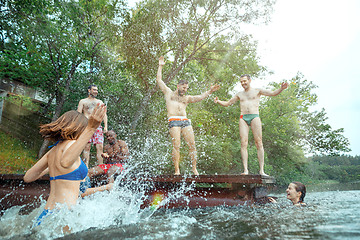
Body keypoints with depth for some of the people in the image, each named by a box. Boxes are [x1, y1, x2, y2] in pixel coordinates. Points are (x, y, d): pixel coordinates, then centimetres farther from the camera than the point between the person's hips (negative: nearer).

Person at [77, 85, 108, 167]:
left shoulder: (100, 102, 22)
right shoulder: (83, 101, 14)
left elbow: (104, 114, 16)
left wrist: (105, 126, 3)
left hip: (97, 126, 2)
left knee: (100, 147, -8)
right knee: (87, 147, -7)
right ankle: (86, 167, -5)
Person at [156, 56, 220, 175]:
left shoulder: (187, 98, 25)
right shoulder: (169, 93, 19)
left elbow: (199, 97, 13)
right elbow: (159, 80, 18)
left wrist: (210, 91, 3)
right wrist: (160, 66, 18)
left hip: (186, 121, 4)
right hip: (174, 121, -3)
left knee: (192, 144, -6)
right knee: (176, 145, -12)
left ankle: (194, 169, 1)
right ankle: (177, 171, -8)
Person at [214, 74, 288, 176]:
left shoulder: (257, 91, 14)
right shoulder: (239, 94, 23)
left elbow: (273, 93, 8)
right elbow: (227, 103, 26)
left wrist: (281, 88, -11)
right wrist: (218, 101, 8)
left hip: (255, 117, -2)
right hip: (243, 118, 2)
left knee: (259, 143, -9)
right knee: (243, 143, -10)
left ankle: (261, 170, -7)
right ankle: (245, 170, -11)